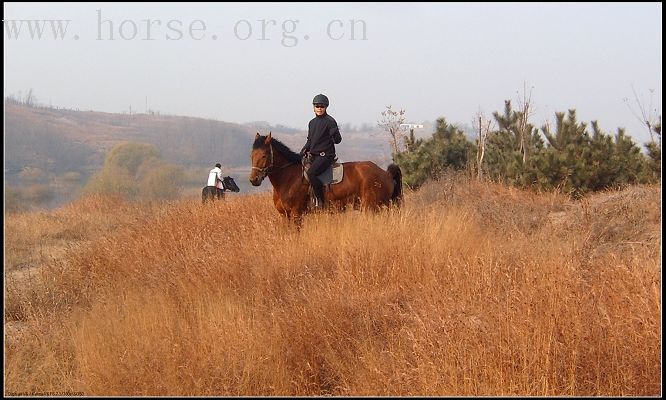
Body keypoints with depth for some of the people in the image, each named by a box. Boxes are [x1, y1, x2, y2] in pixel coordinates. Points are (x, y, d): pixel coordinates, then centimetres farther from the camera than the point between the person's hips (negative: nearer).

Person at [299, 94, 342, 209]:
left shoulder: (330, 121, -6)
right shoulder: (312, 123, 16)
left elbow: (337, 140, -7)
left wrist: (335, 134, -25)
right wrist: (303, 152, 11)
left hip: (325, 155, -9)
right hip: (314, 155, 9)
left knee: (311, 173, -30)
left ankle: (320, 200, -23)